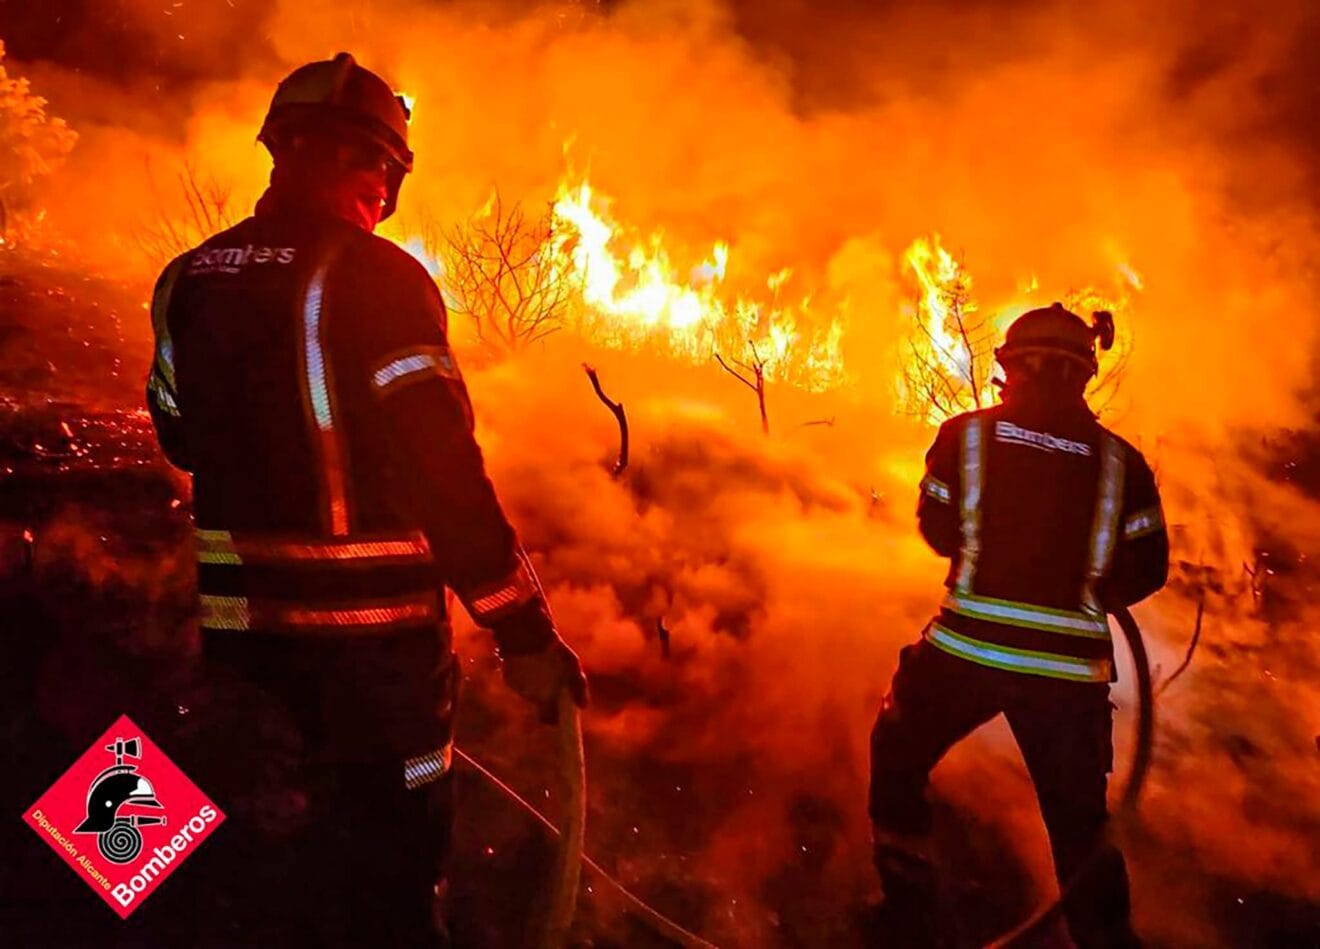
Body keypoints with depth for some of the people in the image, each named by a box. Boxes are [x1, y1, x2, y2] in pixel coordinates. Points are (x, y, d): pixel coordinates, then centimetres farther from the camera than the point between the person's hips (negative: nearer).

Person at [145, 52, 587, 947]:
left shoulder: (188, 279, 3)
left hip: (244, 633, 6)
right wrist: (526, 632, -16)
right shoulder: (378, 278, -17)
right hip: (370, 639, -6)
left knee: (281, 865, 23)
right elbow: (446, 474, -22)